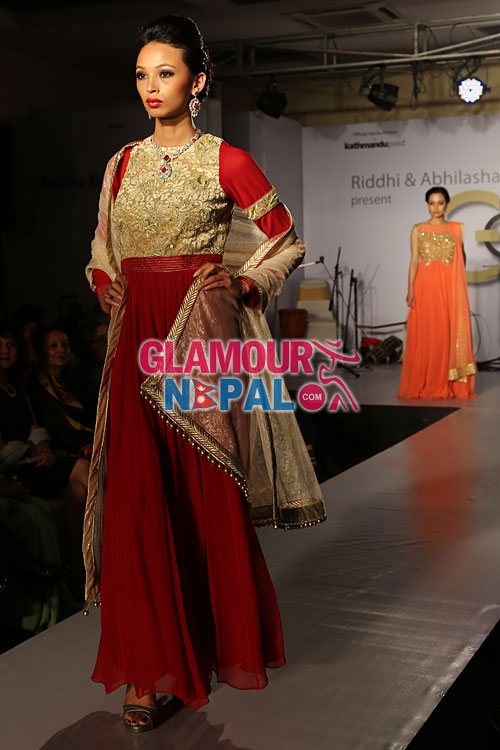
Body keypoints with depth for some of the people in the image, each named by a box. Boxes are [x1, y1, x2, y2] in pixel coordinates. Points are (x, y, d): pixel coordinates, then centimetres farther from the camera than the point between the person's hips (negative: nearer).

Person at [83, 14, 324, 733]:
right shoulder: (123, 163, 14)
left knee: (212, 497, 3)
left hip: (203, 335, -3)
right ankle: (150, 670, 6)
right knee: (138, 500, -3)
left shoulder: (226, 161, 0)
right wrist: (110, 288, 7)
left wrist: (244, 282, -7)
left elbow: (288, 242, 7)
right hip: (138, 340, 4)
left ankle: (227, 642, 24)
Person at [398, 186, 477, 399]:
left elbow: (461, 258, 13)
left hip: (450, 287, 1)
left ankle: (451, 385, 5)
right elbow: (414, 260, 1)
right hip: (426, 286, -1)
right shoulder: (418, 229, 6)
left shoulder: (456, 228, 10)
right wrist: (411, 289, -8)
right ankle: (424, 385, 4)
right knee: (425, 335, -2)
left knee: (450, 332, -2)